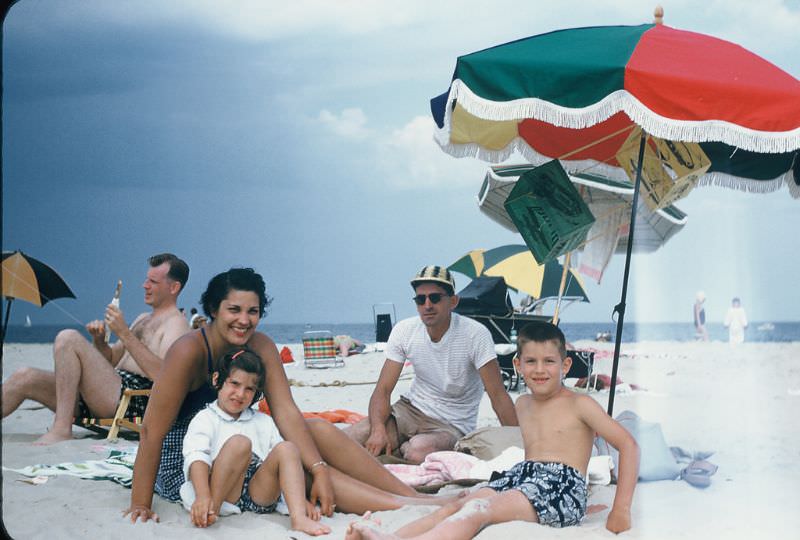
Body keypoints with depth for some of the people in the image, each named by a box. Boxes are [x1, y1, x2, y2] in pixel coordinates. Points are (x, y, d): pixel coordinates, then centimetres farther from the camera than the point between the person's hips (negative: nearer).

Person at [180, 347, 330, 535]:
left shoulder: (263, 422, 25)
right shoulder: (205, 419, 10)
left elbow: (283, 459, 16)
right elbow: (196, 456, -8)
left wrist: (302, 500, 2)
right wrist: (203, 497, -28)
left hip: (259, 495, 4)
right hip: (219, 494, -4)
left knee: (287, 448, -18)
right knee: (239, 443, -26)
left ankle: (298, 518, -35)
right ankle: (211, 511, -28)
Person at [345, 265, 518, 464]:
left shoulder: (475, 335, -20)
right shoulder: (404, 331, -7)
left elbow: (498, 395, -19)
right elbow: (383, 390, -8)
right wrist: (378, 430, -28)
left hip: (453, 425, -3)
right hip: (411, 409, 3)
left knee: (419, 449, -35)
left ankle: (401, 449, 0)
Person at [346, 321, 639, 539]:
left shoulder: (579, 404, 0)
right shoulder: (522, 404, 20)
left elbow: (628, 445, -4)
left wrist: (621, 509, -9)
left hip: (561, 487, -7)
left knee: (479, 510, -29)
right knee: (458, 505, -20)